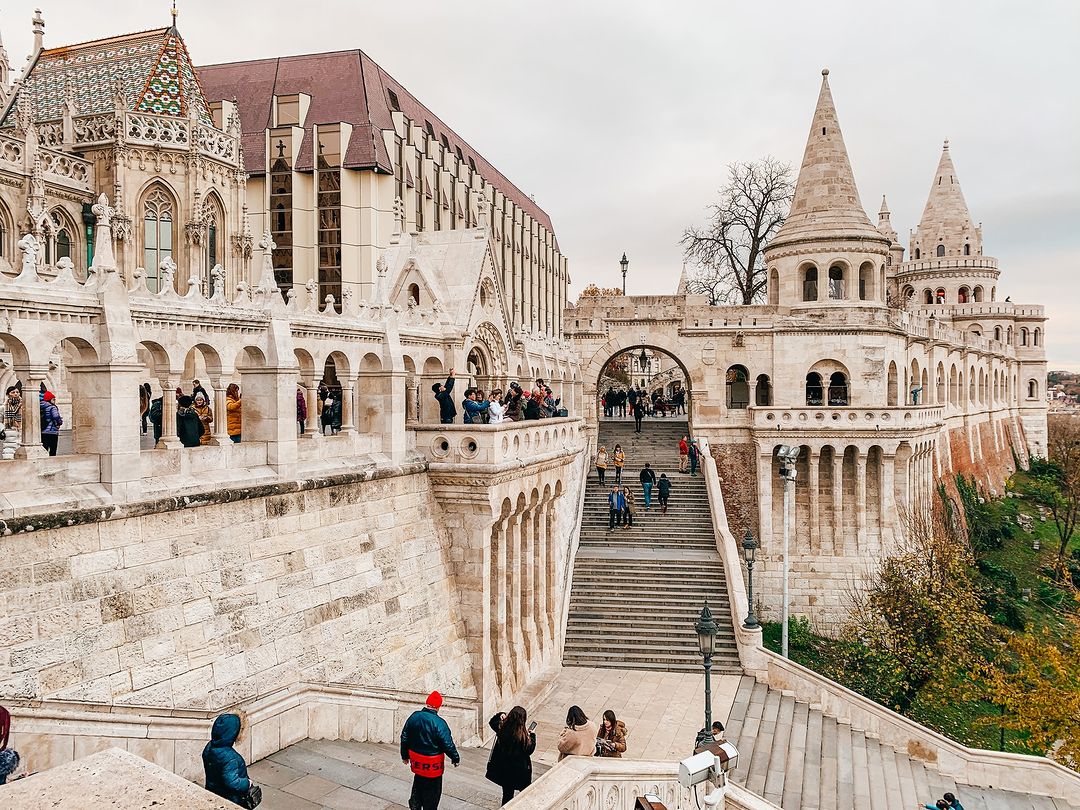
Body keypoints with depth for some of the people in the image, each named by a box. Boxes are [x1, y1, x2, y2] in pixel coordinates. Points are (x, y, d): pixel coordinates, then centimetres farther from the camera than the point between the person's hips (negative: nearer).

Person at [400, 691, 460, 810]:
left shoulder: (414, 716, -8)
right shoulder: (439, 723, -25)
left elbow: (404, 737, 3)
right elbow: (448, 744, -19)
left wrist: (405, 755, 16)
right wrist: (455, 758, -3)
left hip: (416, 760, 5)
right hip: (433, 764, -5)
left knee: (419, 782, 27)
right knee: (432, 791, 12)